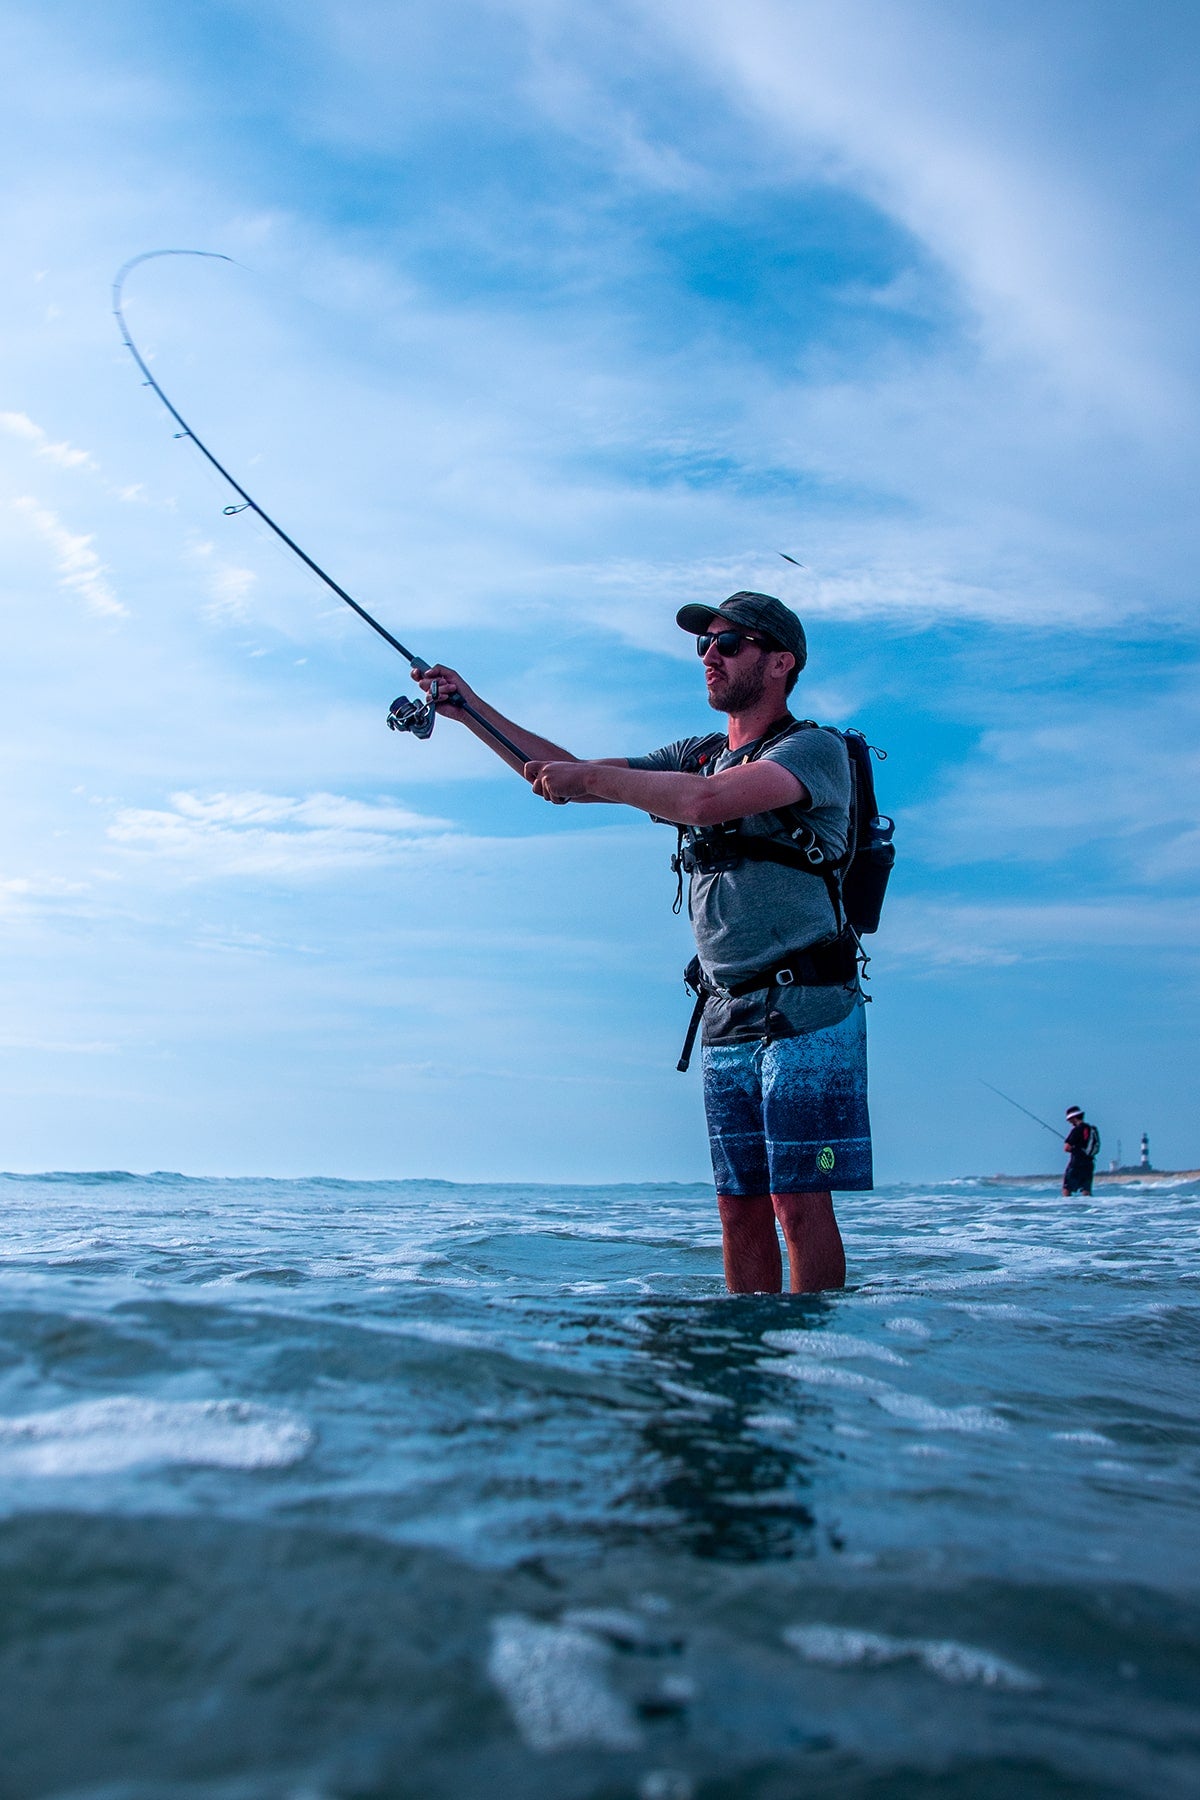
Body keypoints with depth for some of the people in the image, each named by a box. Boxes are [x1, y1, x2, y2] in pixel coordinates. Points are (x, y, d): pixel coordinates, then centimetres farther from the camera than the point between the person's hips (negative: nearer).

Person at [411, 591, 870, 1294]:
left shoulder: (816, 749, -6)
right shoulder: (697, 755, 18)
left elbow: (709, 800, -25)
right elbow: (568, 775, 17)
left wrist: (594, 780, -14)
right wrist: (471, 708, 8)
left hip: (805, 1011, -7)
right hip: (727, 1018, 7)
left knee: (799, 1202, -6)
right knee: (741, 1210, 8)